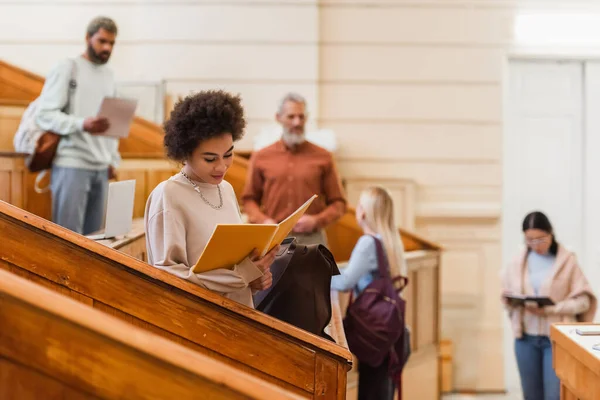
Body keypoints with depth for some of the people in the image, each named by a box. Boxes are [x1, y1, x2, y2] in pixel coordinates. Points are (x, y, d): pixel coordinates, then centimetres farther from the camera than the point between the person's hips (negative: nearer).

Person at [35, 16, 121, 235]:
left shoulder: (109, 75, 18)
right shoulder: (67, 68, -3)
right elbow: (44, 115, -11)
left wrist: (113, 159, 14)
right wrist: (82, 125, -25)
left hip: (101, 168, 7)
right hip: (72, 166, -6)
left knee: (93, 235, 7)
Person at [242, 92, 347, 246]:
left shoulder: (323, 157, 6)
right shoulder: (261, 157, 8)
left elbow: (338, 202, 7)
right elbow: (249, 199, 14)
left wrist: (316, 221, -11)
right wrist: (263, 220, -6)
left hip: (311, 240, -1)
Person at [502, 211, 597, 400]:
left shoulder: (567, 261, -5)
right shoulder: (519, 262, 5)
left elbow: (583, 300, -7)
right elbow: (507, 294, 13)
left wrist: (550, 310, -18)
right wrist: (511, 301, -11)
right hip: (526, 337, 4)